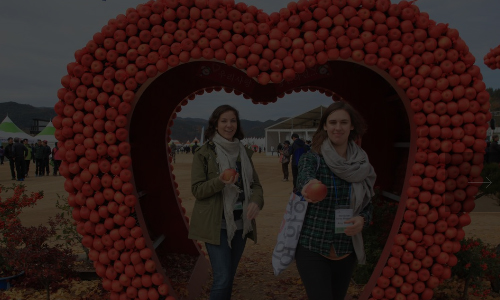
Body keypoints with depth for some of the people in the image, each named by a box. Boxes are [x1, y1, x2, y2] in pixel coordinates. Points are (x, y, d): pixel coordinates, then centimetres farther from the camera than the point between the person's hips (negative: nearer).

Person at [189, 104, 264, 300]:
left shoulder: (244, 152, 9)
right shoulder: (203, 153, -6)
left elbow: (255, 184, 8)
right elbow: (197, 189, -8)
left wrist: (256, 201, -14)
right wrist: (220, 181, -26)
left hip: (240, 223, 5)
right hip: (216, 224, -5)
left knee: (229, 277, 15)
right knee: (223, 278, -9)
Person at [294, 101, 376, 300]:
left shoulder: (361, 164, 1)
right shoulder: (313, 158, -11)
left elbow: (368, 204, 9)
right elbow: (304, 177, -34)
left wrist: (362, 220, -14)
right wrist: (310, 186, -58)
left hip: (346, 250, 4)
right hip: (312, 248, -4)